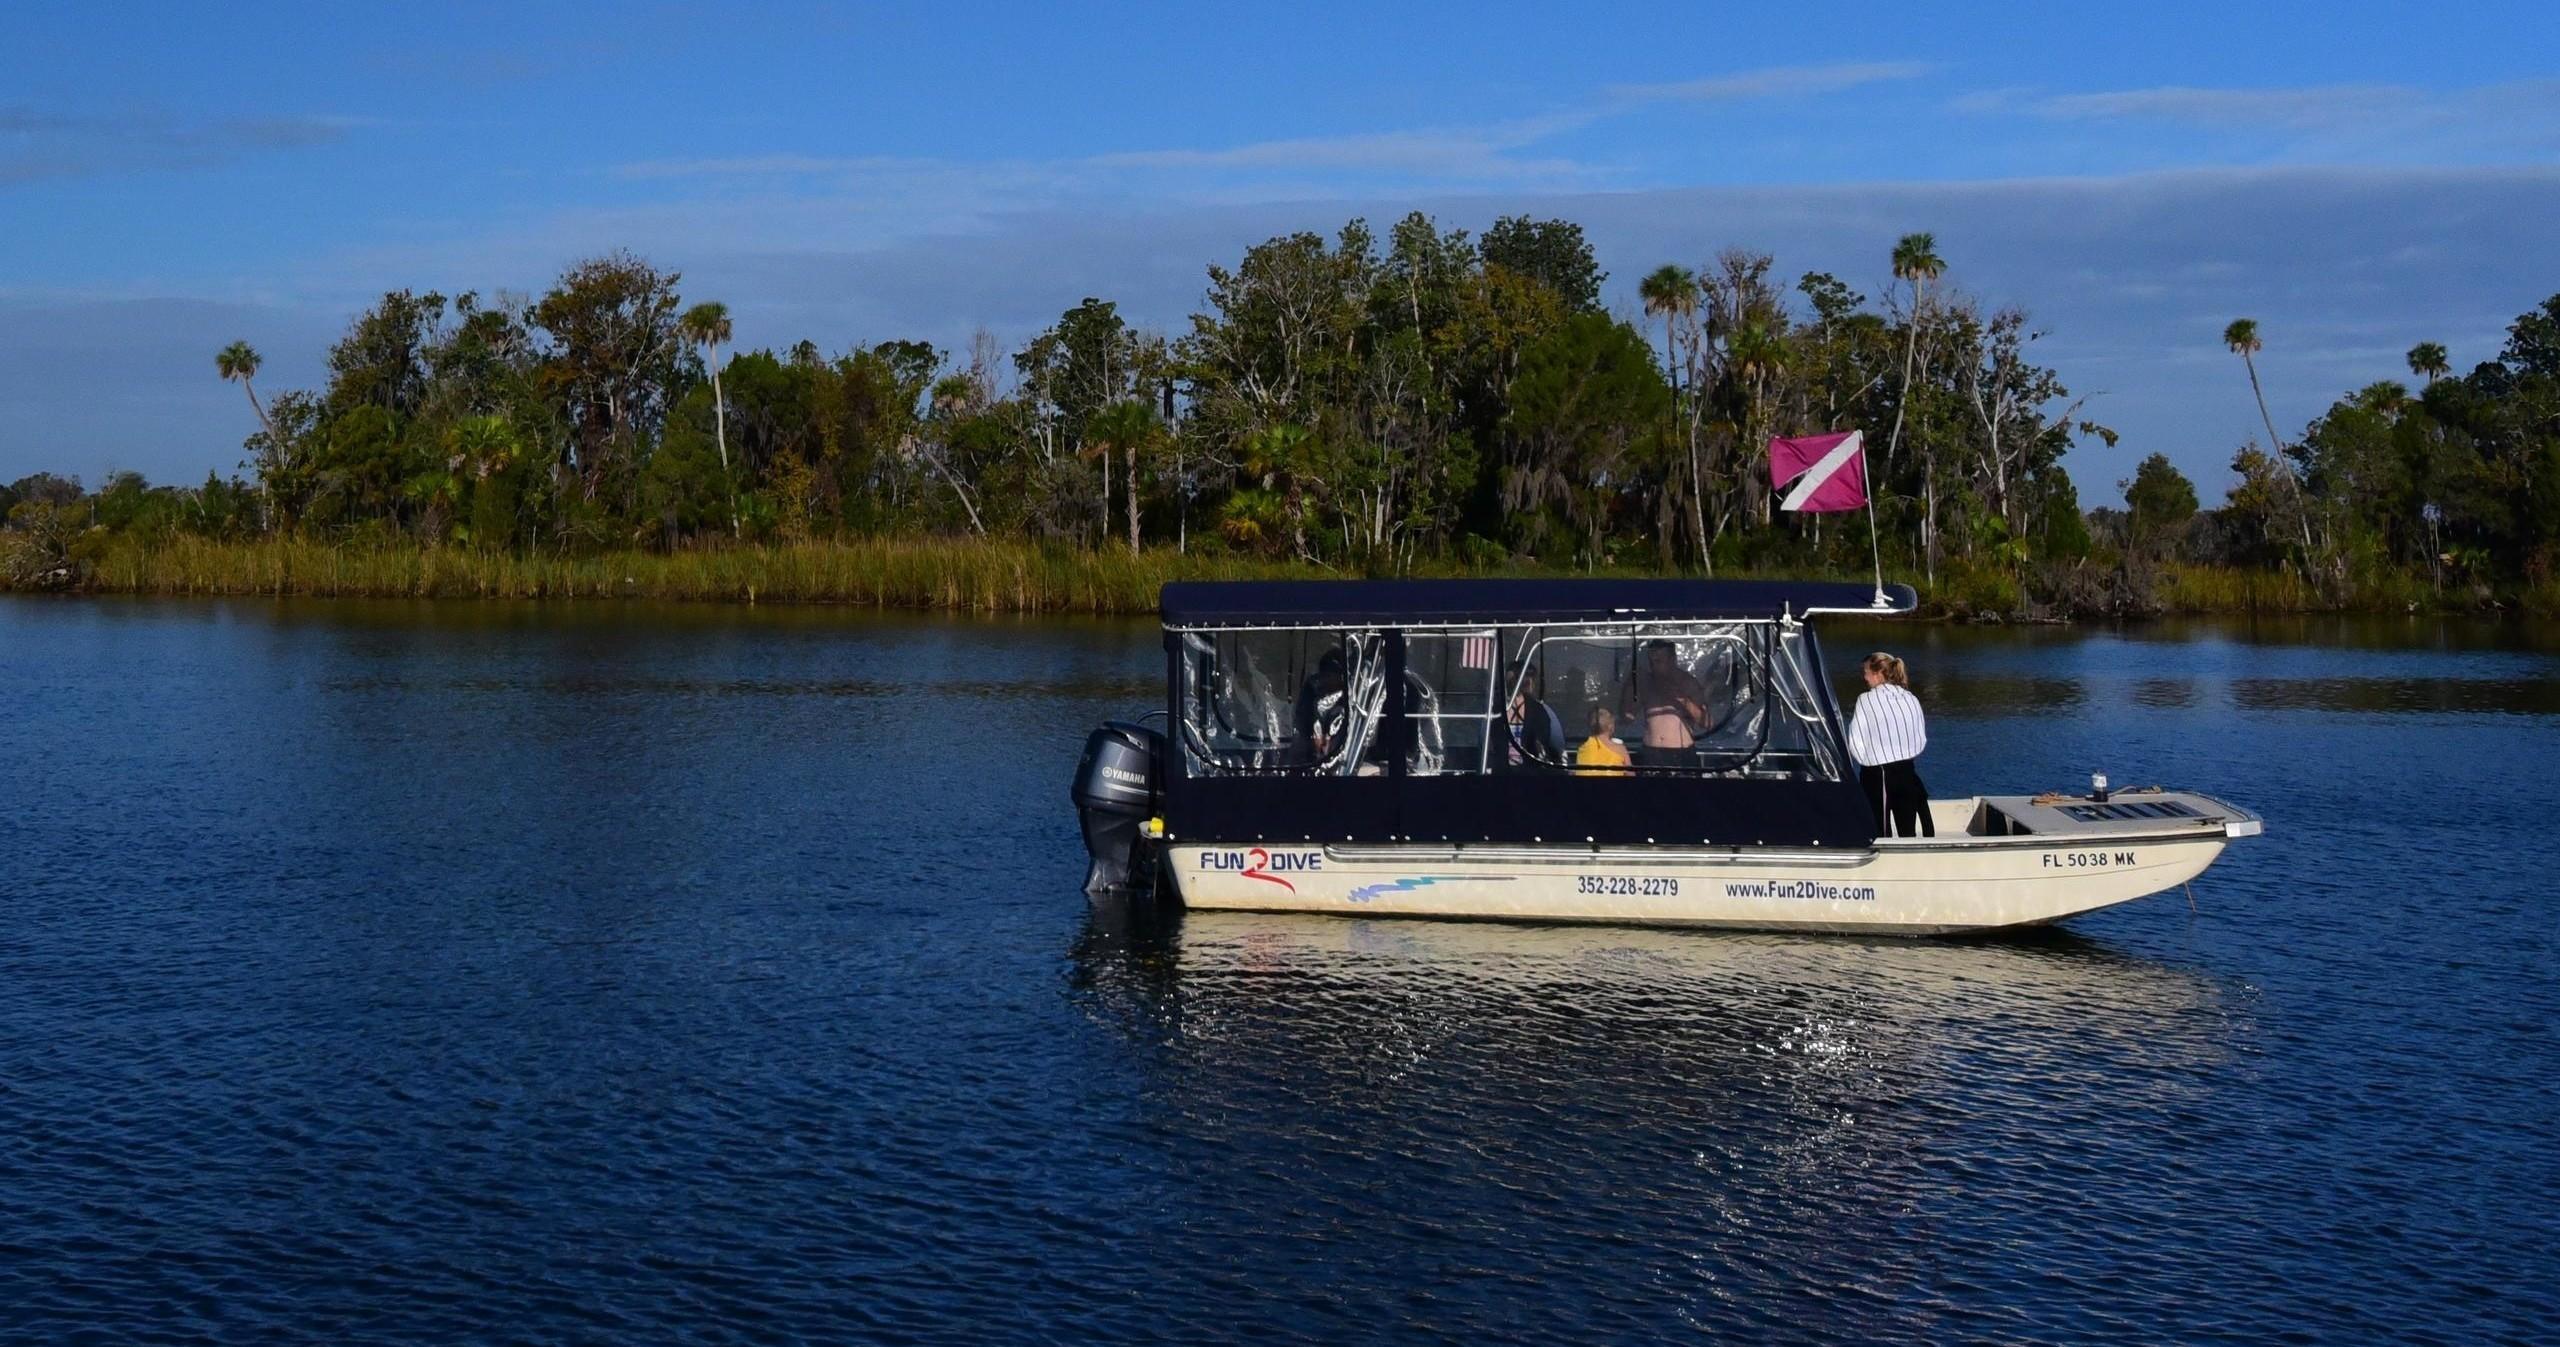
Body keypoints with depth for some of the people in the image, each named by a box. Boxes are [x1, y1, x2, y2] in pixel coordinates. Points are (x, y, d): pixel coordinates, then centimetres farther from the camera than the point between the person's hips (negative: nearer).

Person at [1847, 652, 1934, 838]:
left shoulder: (1867, 700, -10)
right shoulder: (1911, 699, 0)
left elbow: (1856, 743, -8)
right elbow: (1921, 740, 6)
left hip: (1877, 775, -4)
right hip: (1906, 772, 4)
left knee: (1880, 836, 3)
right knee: (1907, 832, 12)